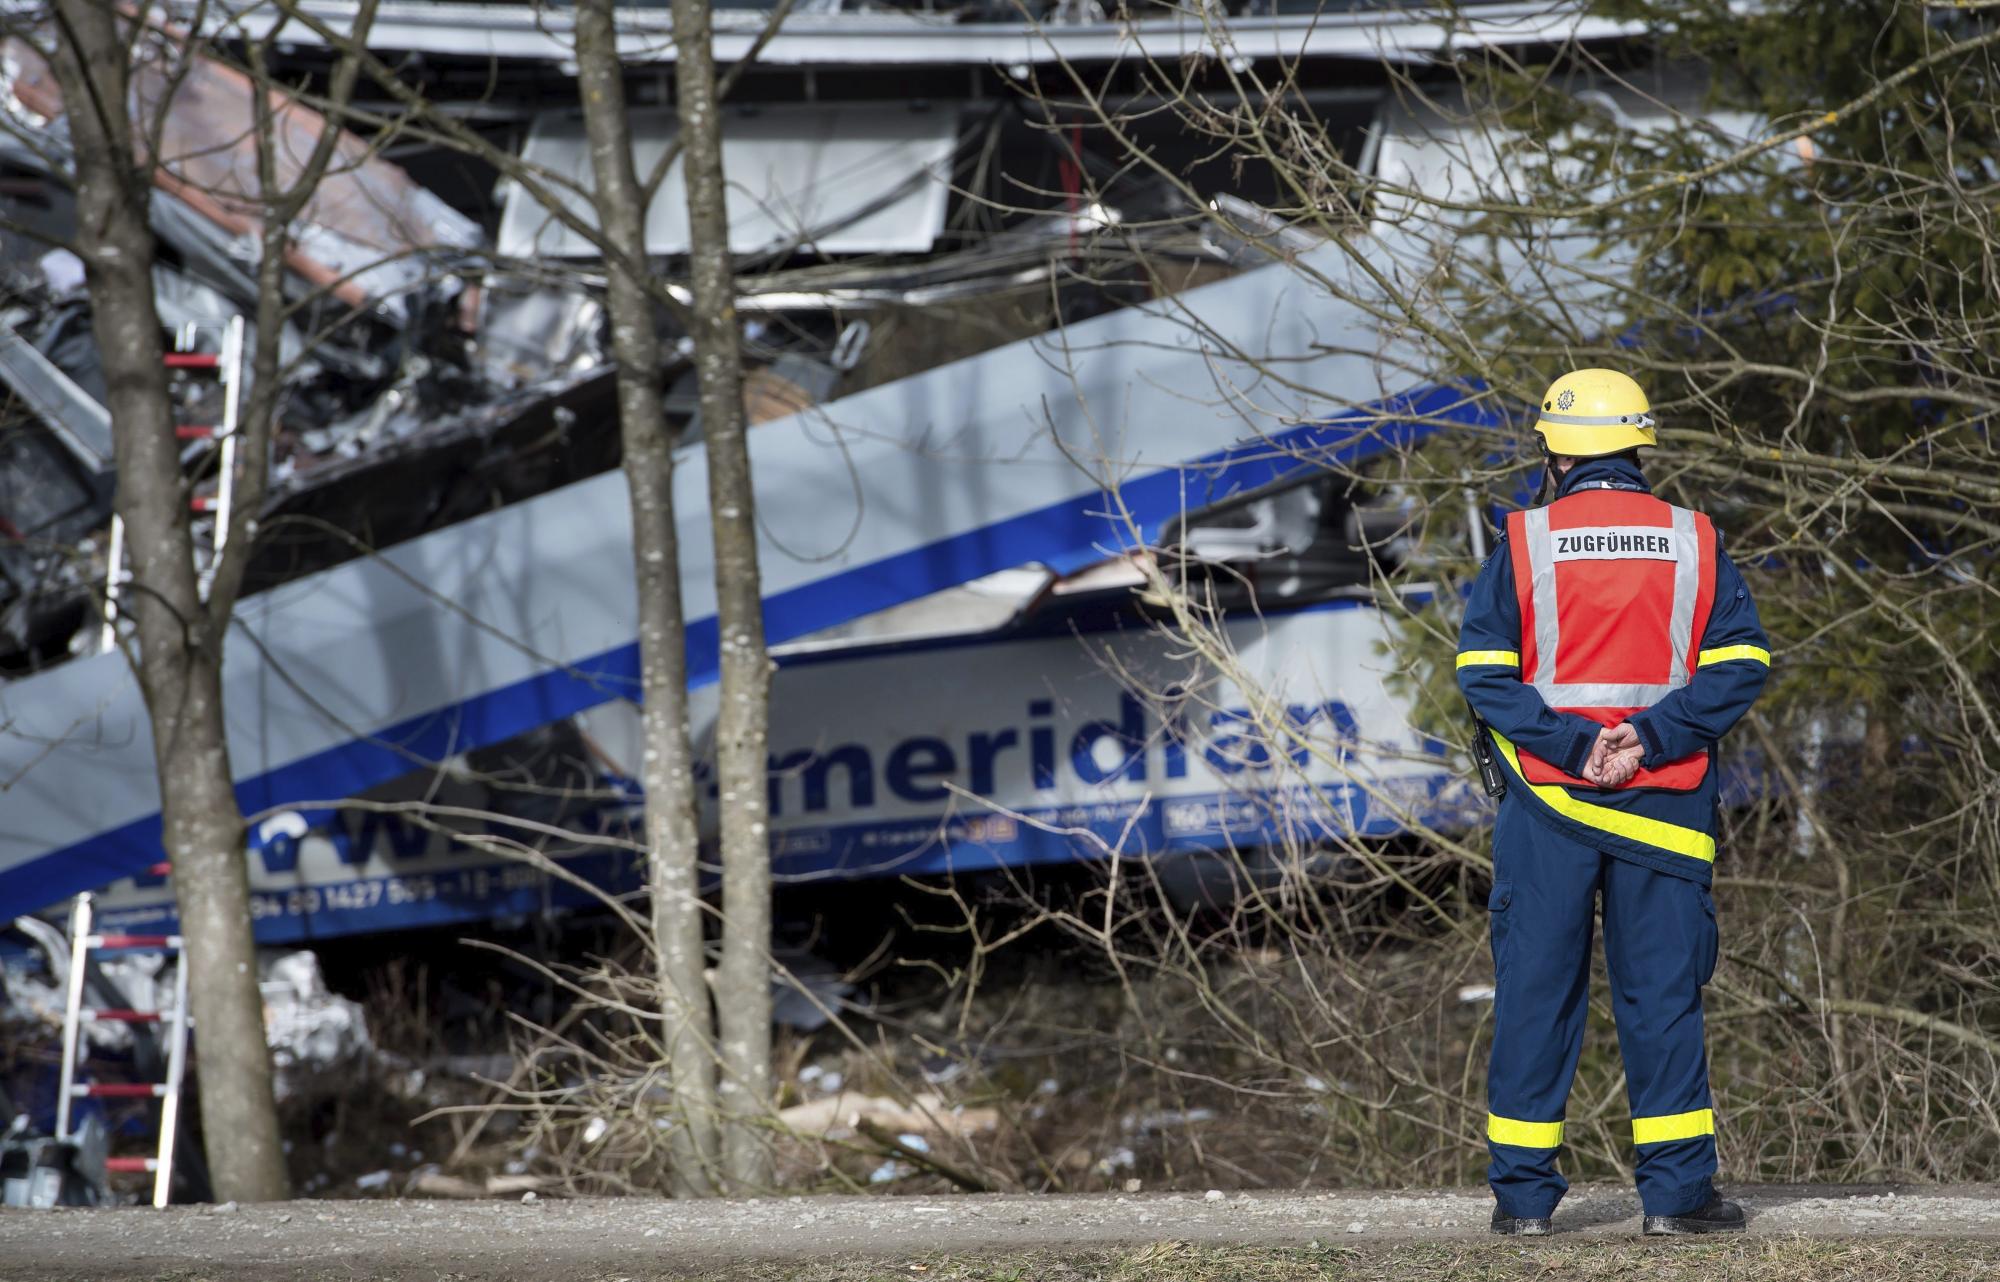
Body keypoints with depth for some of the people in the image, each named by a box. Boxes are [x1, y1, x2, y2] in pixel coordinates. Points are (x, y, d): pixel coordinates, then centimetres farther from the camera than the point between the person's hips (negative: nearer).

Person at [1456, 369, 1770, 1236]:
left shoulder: (1523, 544, 0)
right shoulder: (1695, 544, 5)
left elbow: (1483, 670, -8)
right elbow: (1741, 663, -4)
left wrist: (1569, 743, -12)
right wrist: (1651, 738, -11)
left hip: (1548, 805, -1)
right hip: (1663, 807, 1)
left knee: (1536, 992, 4)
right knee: (1663, 995, 4)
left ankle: (1524, 1193, 5)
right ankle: (1675, 1190, 1)